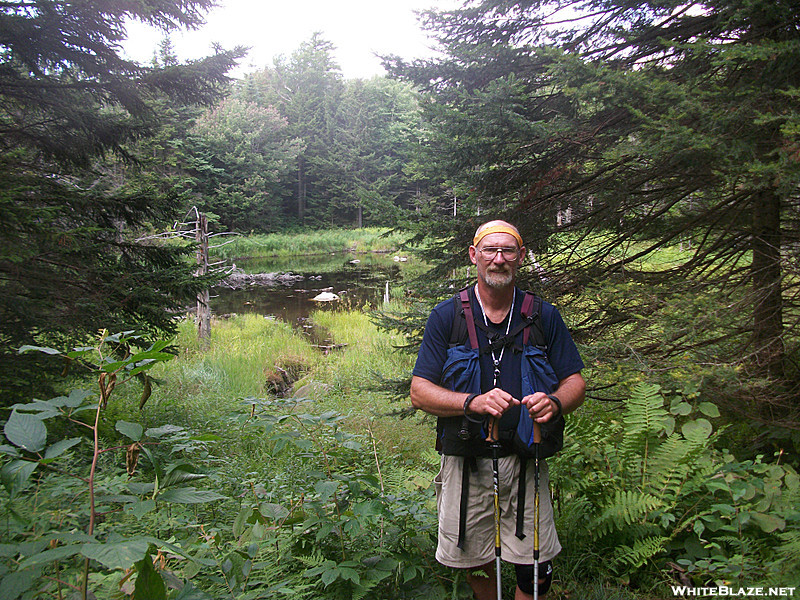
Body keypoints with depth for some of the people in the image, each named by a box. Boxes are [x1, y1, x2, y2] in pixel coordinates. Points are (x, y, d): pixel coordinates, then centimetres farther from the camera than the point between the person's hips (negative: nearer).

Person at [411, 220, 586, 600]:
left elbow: (575, 382, 3)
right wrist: (473, 402, -27)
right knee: (474, 564, 14)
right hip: (466, 461, 0)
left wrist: (555, 403, -21)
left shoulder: (544, 316, 3)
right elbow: (419, 393, -9)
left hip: (525, 460, 1)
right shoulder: (446, 317, -3)